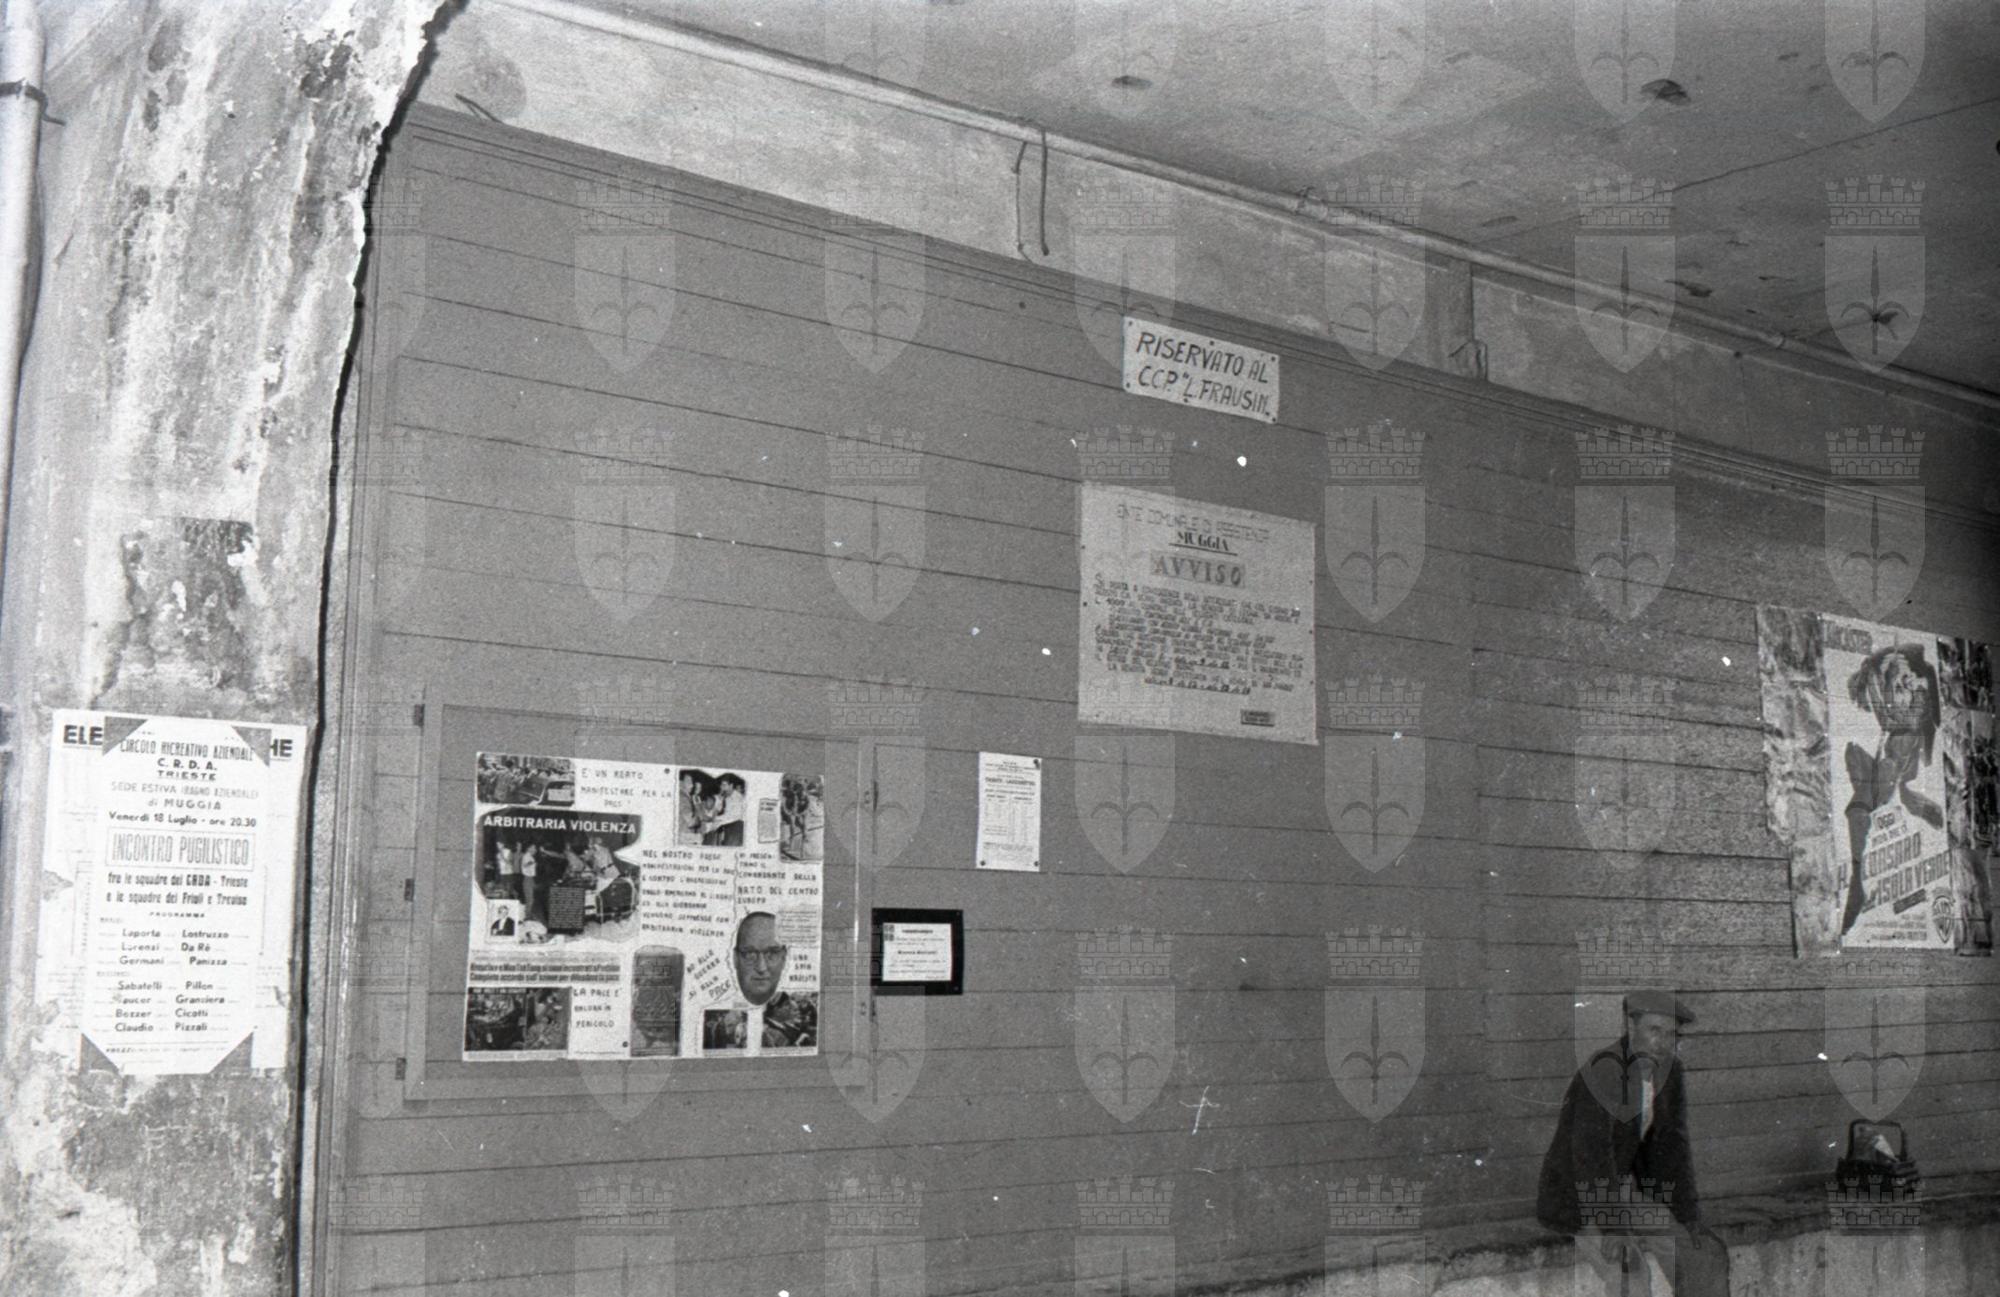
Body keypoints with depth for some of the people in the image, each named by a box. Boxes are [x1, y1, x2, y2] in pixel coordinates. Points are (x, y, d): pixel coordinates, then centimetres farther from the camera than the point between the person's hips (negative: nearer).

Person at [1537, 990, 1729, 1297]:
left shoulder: (1671, 1073, -3)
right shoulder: (1604, 1069, -27)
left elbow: (1671, 1146, 5)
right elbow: (1591, 1151, -33)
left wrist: (1688, 1215, 0)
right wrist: (1611, 1229, -36)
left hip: (1623, 1189, 8)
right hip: (1576, 1198, -8)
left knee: (1706, 1253, 7)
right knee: (1628, 1270, -25)